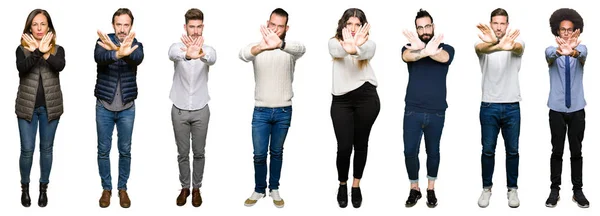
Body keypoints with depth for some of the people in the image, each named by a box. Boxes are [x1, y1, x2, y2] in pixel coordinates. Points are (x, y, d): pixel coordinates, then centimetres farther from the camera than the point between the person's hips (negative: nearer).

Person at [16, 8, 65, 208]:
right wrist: (36, 51, -32)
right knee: (27, 149, 0)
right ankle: (25, 187, 19)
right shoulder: (22, 49, 1)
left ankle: (44, 188, 21)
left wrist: (45, 53, -32)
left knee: (46, 148, 9)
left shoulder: (57, 49, 2)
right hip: (27, 106, -1)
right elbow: (21, 68, -20)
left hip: (50, 106, 1)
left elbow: (60, 66, -20)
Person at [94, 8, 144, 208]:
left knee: (125, 151, 9)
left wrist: (125, 51, -54)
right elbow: (99, 56, -31)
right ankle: (106, 188, 23)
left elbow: (138, 57, -29)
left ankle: (122, 188, 24)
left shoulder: (135, 44, -5)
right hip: (104, 106, 0)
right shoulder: (104, 41, -8)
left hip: (127, 108, 1)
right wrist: (117, 53, -54)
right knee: (103, 150, 8)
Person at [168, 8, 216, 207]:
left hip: (200, 111, 0)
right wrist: (187, 54, -60)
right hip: (179, 110, 0)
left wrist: (201, 54, -58)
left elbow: (212, 59, -31)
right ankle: (184, 188, 27)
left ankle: (196, 189, 25)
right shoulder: (177, 47, -8)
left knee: (199, 153, 10)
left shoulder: (207, 50, -6)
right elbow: (173, 54, -34)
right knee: (183, 153, 11)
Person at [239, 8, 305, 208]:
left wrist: (280, 44, -58)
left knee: (277, 152, 14)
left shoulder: (290, 49, -8)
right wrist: (260, 47, -57)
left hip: (284, 111, 0)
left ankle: (274, 189, 28)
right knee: (259, 154, 6)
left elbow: (301, 49, -34)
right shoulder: (256, 47, -7)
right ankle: (259, 190, 24)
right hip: (261, 111, 0)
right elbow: (243, 54, -31)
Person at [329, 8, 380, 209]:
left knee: (361, 143, 8)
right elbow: (338, 51, -21)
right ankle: (342, 185, 19)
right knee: (344, 146, -4)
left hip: (367, 98, 1)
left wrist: (355, 48, -47)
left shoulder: (369, 43, 5)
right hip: (341, 100, 0)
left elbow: (365, 52, -21)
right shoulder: (334, 42, 5)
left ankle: (356, 186, 23)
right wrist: (348, 47, -48)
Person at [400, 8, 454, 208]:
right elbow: (407, 56, -26)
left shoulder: (445, 48, -1)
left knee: (433, 152, 11)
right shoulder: (410, 47, 0)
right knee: (410, 151, 0)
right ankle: (414, 189, 17)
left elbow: (444, 57, -26)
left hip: (436, 112, 0)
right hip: (412, 111, 0)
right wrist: (425, 51, -52)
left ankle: (431, 189, 25)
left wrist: (423, 50, -50)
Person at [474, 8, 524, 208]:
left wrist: (509, 46, -58)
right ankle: (487, 188, 22)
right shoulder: (484, 43, -4)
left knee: (512, 150, 9)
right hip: (489, 106, 0)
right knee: (488, 150, 8)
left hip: (512, 107, 0)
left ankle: (512, 189, 22)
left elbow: (518, 48, -29)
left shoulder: (516, 42, -3)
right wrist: (495, 44, -58)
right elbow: (480, 48, -30)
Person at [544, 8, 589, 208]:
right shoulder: (551, 51, -2)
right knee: (557, 151, 5)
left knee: (576, 151, 7)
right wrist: (559, 51, -55)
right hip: (557, 109, -1)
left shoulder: (581, 49, -2)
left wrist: (572, 51, -54)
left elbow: (582, 55, -27)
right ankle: (554, 190, 12)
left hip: (577, 109, 1)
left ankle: (577, 190, 14)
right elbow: (550, 55, -28)